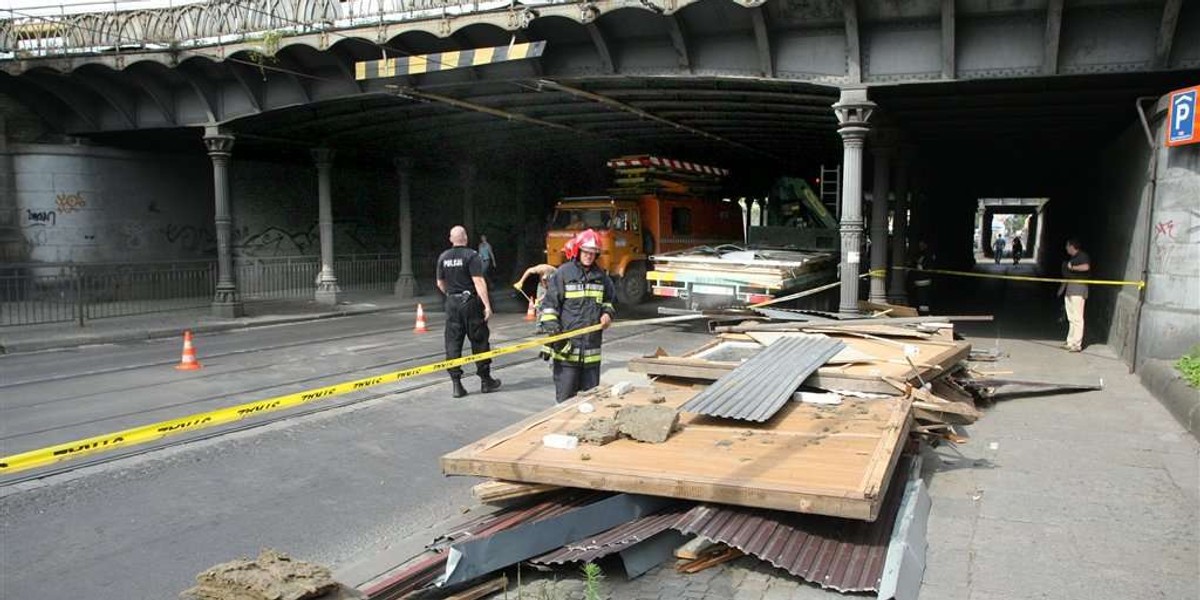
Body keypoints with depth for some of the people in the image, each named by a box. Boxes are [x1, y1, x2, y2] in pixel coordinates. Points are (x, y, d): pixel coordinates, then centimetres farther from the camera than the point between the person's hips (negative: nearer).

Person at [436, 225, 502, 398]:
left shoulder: (443, 257, 6)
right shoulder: (471, 256, -10)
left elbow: (440, 283, 13)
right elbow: (478, 282, -18)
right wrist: (487, 305, -18)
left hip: (452, 304, 4)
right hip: (470, 302, -4)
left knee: (453, 343, 6)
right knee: (479, 341, 7)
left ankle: (456, 383, 4)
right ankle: (485, 380, 15)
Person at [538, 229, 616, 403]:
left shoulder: (601, 276, 12)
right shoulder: (563, 273, -4)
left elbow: (608, 299, 27)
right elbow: (549, 303, -4)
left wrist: (607, 313, 7)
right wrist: (551, 327, -13)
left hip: (592, 347, 5)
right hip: (567, 345, -5)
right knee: (566, 395, 0)